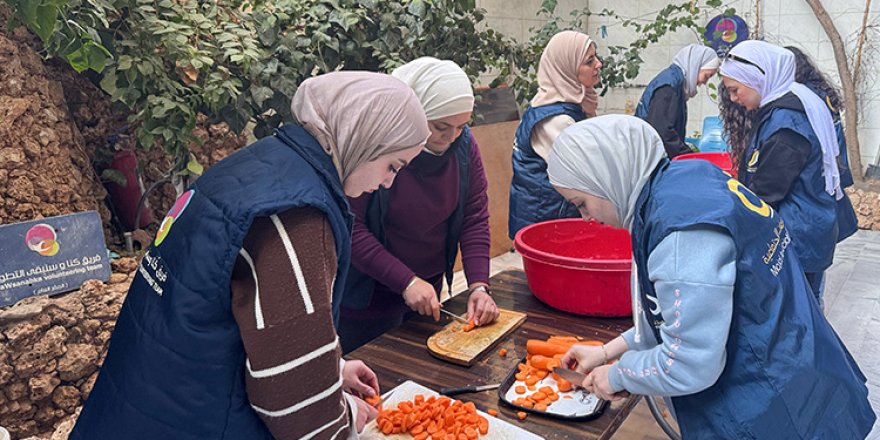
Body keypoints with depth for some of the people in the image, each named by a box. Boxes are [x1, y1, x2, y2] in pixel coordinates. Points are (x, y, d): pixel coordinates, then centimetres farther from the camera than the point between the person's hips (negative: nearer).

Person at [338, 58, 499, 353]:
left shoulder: (464, 144, -6)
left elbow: (475, 218, -3)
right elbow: (350, 228, -23)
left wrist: (478, 285, -13)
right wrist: (406, 282, -25)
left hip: (425, 296, 5)